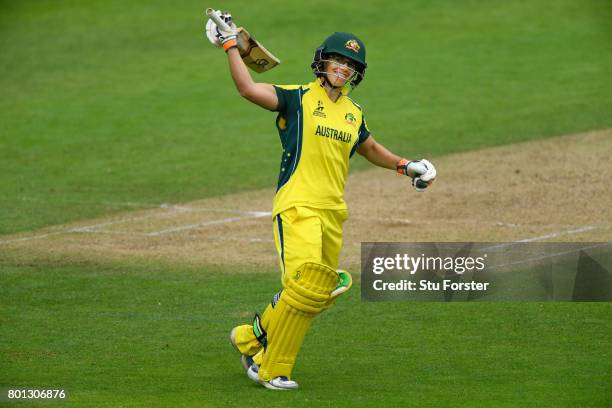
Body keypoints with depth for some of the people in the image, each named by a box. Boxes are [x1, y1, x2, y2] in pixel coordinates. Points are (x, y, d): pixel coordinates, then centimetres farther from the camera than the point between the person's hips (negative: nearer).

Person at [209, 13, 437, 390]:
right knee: (305, 286, -20)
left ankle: (250, 338, 28)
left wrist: (405, 166, 26)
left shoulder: (354, 113, 16)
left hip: (333, 214, 7)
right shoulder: (297, 98, -2)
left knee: (319, 295, 9)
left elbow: (371, 149, 35)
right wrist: (230, 45, -16)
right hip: (297, 207, -7)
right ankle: (272, 370, -7)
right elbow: (248, 88, -17)